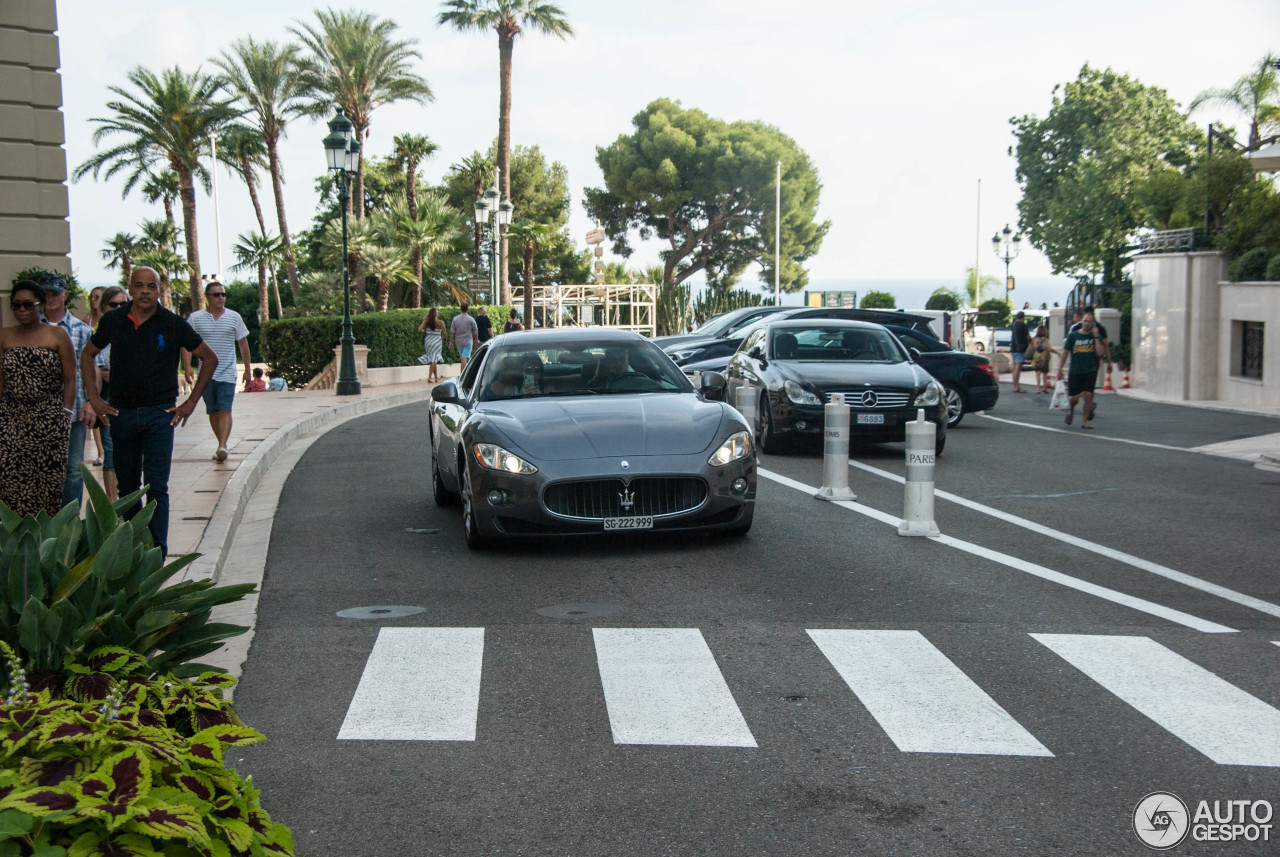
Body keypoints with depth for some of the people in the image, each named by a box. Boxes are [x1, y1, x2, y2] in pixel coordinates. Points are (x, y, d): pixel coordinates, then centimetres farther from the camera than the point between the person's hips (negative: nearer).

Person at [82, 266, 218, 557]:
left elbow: (209, 359, 5)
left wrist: (192, 402, 1)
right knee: (127, 486, 11)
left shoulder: (173, 324, -4)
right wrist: (93, 397, 9)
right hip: (121, 413, 3)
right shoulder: (112, 321, 3)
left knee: (157, 487, -9)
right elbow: (87, 355, 18)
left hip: (159, 414, -3)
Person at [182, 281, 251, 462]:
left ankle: (222, 445, -22)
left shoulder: (234, 317, 5)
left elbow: (243, 344, 12)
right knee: (213, 412, 7)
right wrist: (187, 367, -12)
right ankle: (222, 444, 19)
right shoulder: (195, 318, 2)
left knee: (225, 410, -13)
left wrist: (247, 369, 11)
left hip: (227, 374, -1)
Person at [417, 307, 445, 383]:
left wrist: (424, 331, 11)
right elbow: (444, 334, -4)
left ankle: (436, 377, 24)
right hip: (437, 341, -4)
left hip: (428, 341, 4)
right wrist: (442, 340, 15)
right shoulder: (440, 322, -8)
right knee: (433, 360, -1)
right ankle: (429, 378, -12)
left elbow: (419, 330, -10)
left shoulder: (426, 321, -1)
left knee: (432, 360, 16)